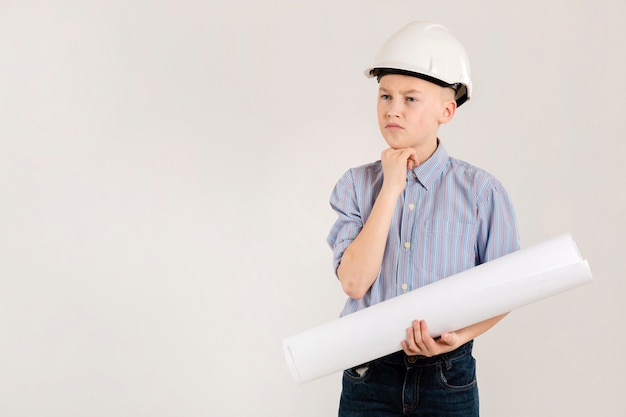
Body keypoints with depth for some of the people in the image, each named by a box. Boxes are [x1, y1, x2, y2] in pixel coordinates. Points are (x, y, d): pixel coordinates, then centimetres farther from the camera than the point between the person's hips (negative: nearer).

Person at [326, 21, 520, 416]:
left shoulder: (481, 191, -7)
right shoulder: (356, 184, -2)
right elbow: (354, 282, -14)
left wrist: (460, 335, -18)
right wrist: (391, 188, -14)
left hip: (447, 381, -1)